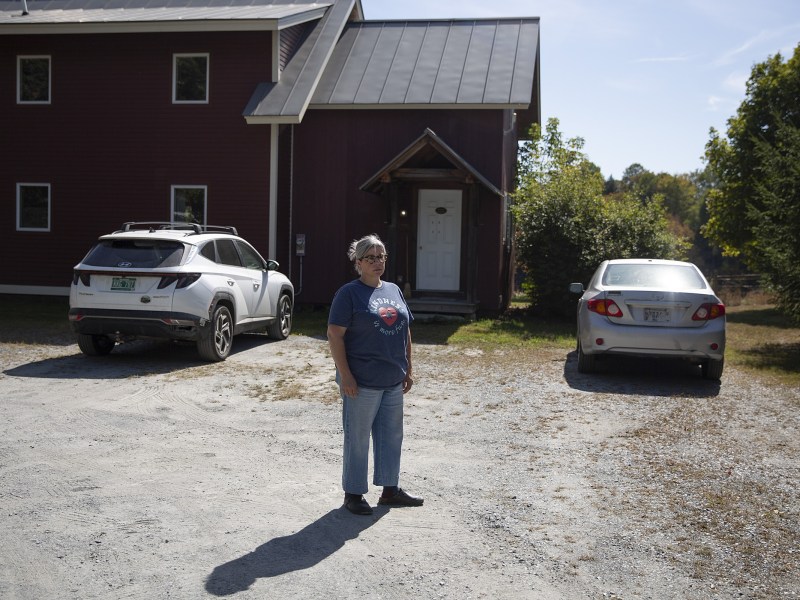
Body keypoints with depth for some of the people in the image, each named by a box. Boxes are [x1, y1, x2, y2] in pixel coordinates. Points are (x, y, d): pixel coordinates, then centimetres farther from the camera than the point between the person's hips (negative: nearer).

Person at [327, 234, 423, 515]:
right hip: (362, 382, -7)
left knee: (392, 435, 15)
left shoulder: (394, 290, 11)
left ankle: (391, 489, 28)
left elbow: (405, 331, 16)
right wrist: (345, 375, -18)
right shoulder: (349, 293, -9)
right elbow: (335, 335, -13)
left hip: (393, 381, 7)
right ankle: (353, 493, 17)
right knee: (358, 438, 4)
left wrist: (408, 370, 13)